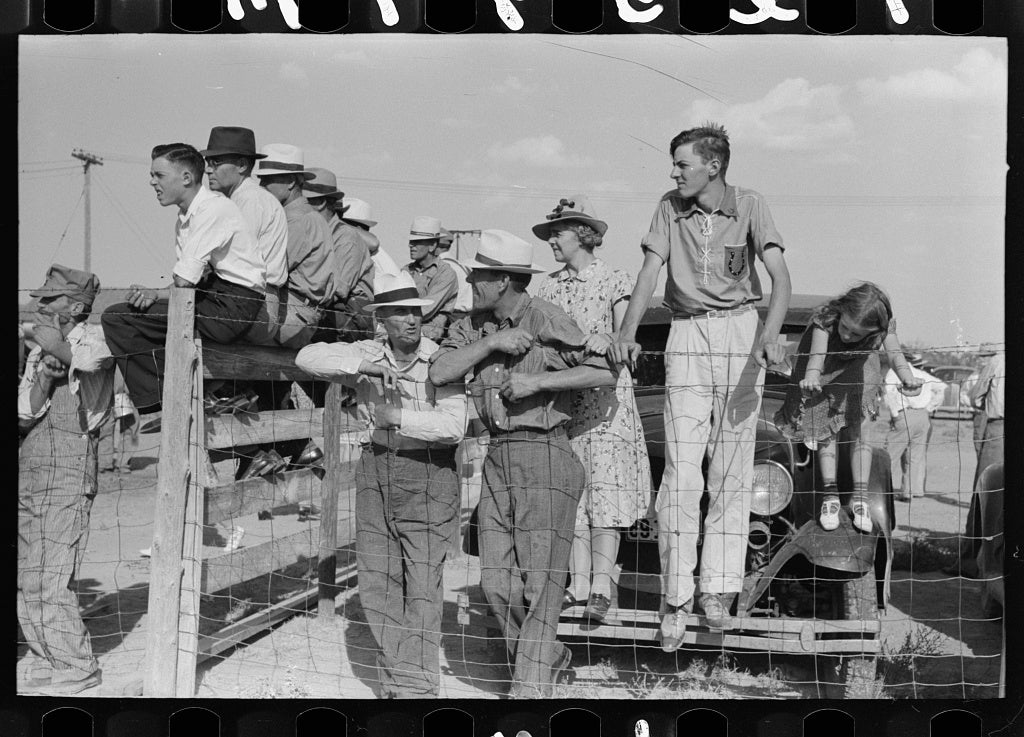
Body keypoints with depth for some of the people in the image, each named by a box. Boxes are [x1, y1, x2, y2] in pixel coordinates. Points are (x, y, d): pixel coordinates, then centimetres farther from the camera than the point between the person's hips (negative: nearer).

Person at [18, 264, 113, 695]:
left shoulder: (94, 337, -1)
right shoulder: (38, 352, 20)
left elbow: (91, 358, -28)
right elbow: (23, 415, 9)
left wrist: (56, 345, -12)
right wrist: (43, 375, -8)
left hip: (68, 469, -8)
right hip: (29, 469, 8)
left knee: (48, 578, -9)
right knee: (26, 577, 9)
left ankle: (76, 667, 2)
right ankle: (47, 662, 19)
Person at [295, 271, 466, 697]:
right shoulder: (367, 356, 5)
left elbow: (454, 425, -19)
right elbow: (307, 357, -5)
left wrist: (399, 417, -22)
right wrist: (360, 365, -18)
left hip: (428, 472, -5)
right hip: (375, 468, 5)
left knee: (422, 586, -8)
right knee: (376, 584, 6)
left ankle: (418, 687, -1)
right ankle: (395, 683, 17)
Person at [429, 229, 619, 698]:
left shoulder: (546, 321, -9)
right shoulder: (474, 325, 10)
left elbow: (607, 372, -11)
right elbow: (439, 373, -2)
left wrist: (539, 381, -17)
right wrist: (491, 342, -11)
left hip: (545, 455, -7)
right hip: (497, 456, 7)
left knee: (539, 580, -5)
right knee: (496, 580, 7)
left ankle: (530, 686, 2)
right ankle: (550, 656, 27)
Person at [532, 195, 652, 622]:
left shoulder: (614, 282, 2)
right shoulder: (550, 286, 14)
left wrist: (607, 342, -29)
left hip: (606, 395, -4)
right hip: (562, 396, 4)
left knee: (604, 490, -8)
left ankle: (601, 587, -9)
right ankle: (579, 583, 7)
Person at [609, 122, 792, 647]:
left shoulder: (749, 206, -2)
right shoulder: (669, 208, 6)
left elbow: (780, 275, -11)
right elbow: (649, 273, 0)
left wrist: (770, 334, -29)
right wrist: (627, 332, -17)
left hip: (740, 333, -1)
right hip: (687, 336, 1)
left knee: (732, 467, 0)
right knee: (681, 469, -6)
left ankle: (718, 589, 5)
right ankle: (676, 598, -3)